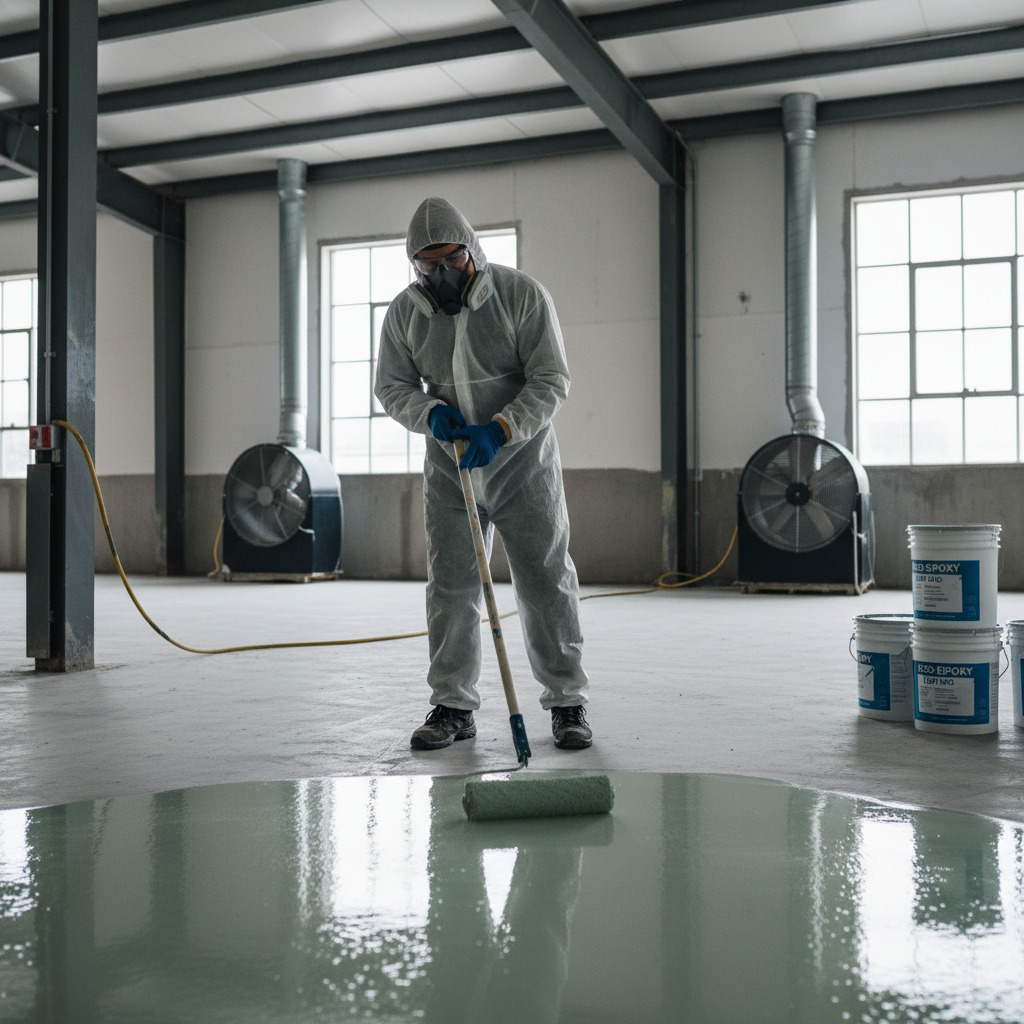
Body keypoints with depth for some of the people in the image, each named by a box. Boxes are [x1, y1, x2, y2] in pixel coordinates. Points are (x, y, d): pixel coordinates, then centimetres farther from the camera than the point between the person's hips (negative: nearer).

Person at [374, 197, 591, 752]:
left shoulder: (522, 295, -13)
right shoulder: (404, 311, -2)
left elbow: (551, 381, -13)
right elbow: (392, 387, 6)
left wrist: (499, 429, -25)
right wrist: (430, 412, -15)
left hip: (523, 461, -3)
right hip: (449, 466, 3)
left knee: (546, 581, 0)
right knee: (449, 586, 5)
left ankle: (567, 701, 11)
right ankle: (453, 706, 16)